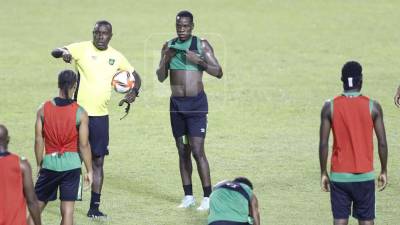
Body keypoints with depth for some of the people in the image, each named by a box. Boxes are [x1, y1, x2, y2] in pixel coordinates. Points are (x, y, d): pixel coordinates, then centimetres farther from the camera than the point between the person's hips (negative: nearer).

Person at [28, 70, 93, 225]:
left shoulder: (43, 109, -1)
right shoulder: (80, 113, -7)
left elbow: (38, 140, 1)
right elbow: (84, 145, -6)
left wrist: (39, 165, 12)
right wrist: (89, 170, 3)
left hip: (49, 162, 1)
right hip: (71, 164, -1)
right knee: (67, 210, 2)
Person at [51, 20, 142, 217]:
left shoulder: (116, 56, 8)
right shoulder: (82, 49, -4)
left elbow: (135, 76, 18)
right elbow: (55, 52, -13)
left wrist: (134, 92, -3)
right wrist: (63, 53, -37)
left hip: (100, 115, 4)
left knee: (98, 161, 5)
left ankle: (94, 207, 11)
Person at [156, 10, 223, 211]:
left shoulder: (201, 45, -3)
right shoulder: (169, 46, 8)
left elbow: (218, 72, -5)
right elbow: (161, 78, 8)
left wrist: (199, 61, -19)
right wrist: (166, 59, -10)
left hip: (196, 103, -4)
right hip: (176, 103, 4)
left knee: (197, 150, -11)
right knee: (182, 151, 7)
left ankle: (208, 197, -8)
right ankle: (188, 196, 13)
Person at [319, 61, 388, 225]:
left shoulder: (330, 107, -4)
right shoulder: (373, 107, -5)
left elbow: (323, 144, -5)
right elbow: (382, 143, -3)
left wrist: (323, 173, 5)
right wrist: (384, 171, 9)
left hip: (339, 175, 0)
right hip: (364, 175, 0)